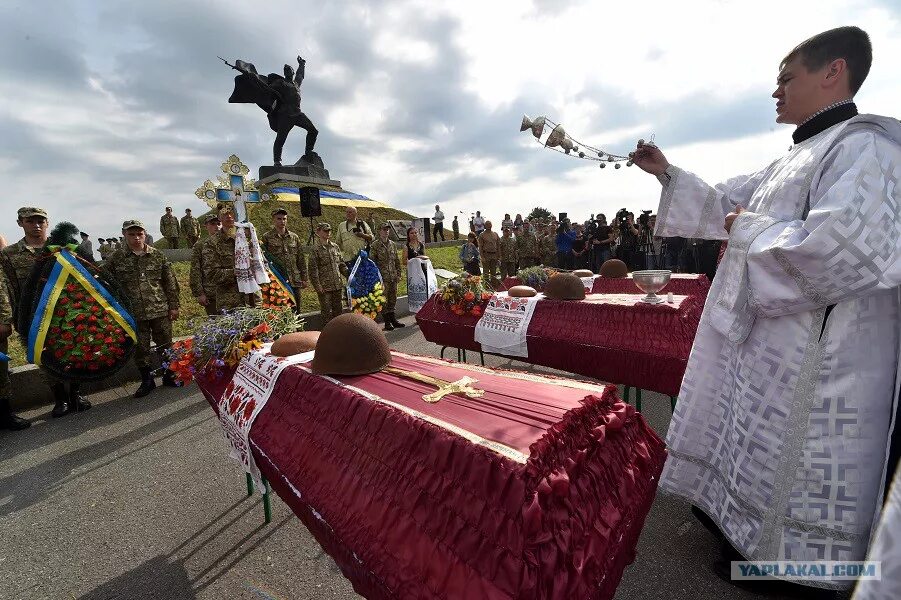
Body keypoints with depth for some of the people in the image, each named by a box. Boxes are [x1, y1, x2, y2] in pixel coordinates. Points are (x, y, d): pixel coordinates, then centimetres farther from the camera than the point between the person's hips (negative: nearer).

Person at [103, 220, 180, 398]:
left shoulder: (157, 255, 2)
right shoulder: (116, 258, 2)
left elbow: (170, 282, 4)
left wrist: (173, 306, 2)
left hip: (160, 310, 0)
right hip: (134, 314, 1)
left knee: (165, 345, 7)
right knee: (140, 348, 9)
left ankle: (169, 376, 23)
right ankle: (147, 381, 23)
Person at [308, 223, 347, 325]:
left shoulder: (335, 246, 11)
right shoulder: (315, 249, -6)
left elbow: (341, 264, 18)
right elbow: (312, 270, -9)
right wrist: (318, 286, -14)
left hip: (337, 286, 5)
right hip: (324, 287, -5)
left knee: (338, 310, 13)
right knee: (327, 311, 1)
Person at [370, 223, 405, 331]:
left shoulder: (393, 244, 12)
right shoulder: (375, 245, -3)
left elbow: (397, 260, 16)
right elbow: (372, 261, -5)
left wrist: (398, 274, 11)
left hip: (393, 277, 5)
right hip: (382, 277, -5)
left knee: (393, 299, 11)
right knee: (384, 300, -1)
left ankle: (393, 319, 22)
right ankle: (387, 322, 7)